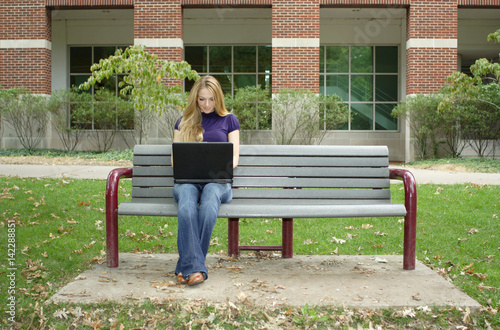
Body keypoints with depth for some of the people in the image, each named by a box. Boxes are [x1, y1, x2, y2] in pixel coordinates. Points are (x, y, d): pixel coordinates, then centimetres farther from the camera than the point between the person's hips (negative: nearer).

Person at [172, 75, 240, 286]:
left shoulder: (229, 120, 19)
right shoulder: (184, 122, 22)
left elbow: (234, 157, 11)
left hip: (217, 181, -1)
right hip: (187, 179, 1)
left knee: (209, 203, -39)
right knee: (186, 205, -37)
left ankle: (185, 266, -36)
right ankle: (194, 268, -44)